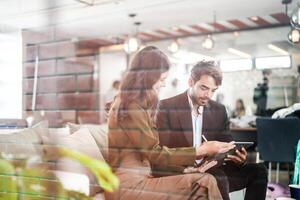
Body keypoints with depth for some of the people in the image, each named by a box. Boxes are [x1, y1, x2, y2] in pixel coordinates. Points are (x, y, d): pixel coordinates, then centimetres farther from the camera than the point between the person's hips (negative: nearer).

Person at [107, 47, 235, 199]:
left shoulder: (135, 104, 18)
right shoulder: (131, 107, -13)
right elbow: (155, 154, -12)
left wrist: (185, 168, 4)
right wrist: (202, 150, -9)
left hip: (137, 180, 9)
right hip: (128, 185, -9)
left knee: (202, 180, -6)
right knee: (204, 185, -20)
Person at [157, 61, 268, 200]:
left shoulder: (219, 110, 10)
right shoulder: (166, 108, -5)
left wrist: (238, 158, -17)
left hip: (211, 170, 6)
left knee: (257, 171, -11)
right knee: (217, 178, -33)